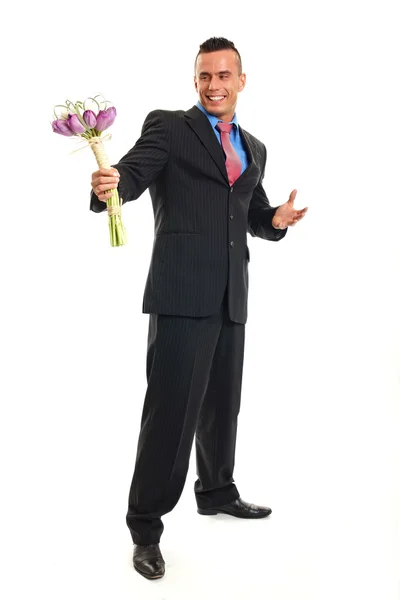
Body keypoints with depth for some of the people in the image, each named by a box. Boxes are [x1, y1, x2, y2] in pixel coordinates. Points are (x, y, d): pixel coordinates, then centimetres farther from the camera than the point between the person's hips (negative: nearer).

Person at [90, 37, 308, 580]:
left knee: (222, 402, 17)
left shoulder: (254, 149, 19)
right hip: (181, 291, -6)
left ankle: (217, 492, 37)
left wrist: (277, 220, 3)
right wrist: (108, 184, -36)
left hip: (230, 296, 6)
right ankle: (146, 526, 3)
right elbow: (133, 174, -13)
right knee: (172, 406, -8)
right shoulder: (167, 127, 1)